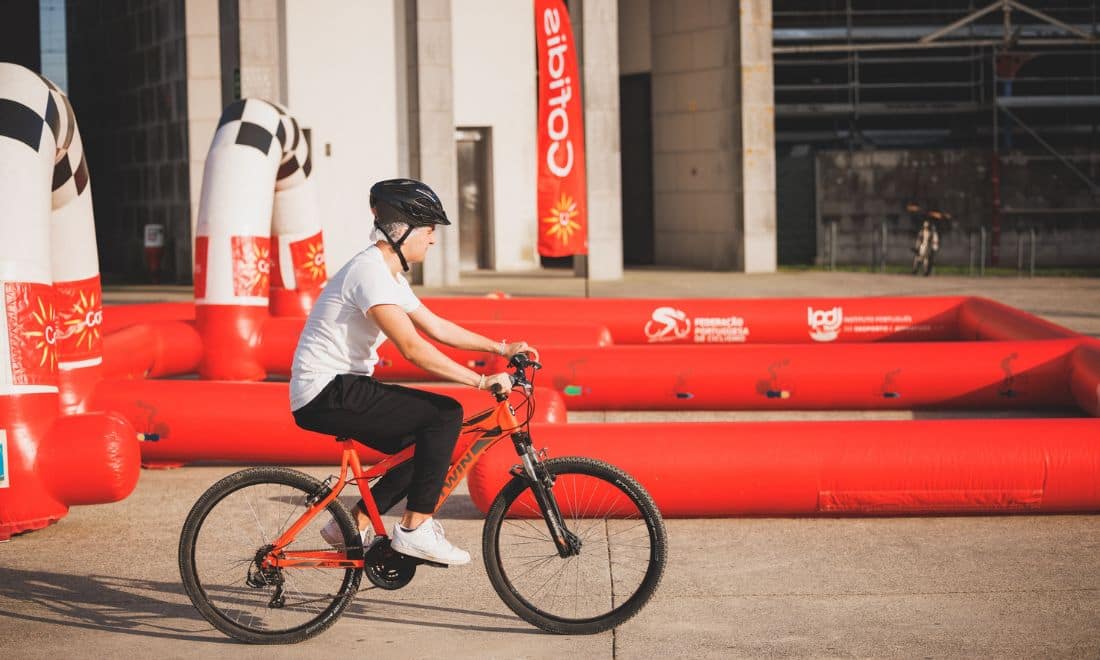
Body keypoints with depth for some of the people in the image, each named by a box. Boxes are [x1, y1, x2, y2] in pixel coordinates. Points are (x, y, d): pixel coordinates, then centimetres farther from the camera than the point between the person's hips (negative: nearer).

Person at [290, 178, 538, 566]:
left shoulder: (388, 274, 13)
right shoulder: (370, 272, -19)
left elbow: (436, 327, 21)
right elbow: (412, 348, -27)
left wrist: (501, 348, 15)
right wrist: (481, 381, -27)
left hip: (342, 389, 10)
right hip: (326, 394, -10)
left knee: (428, 445, 12)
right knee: (445, 415, -16)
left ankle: (354, 527, 15)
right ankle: (415, 529, -11)